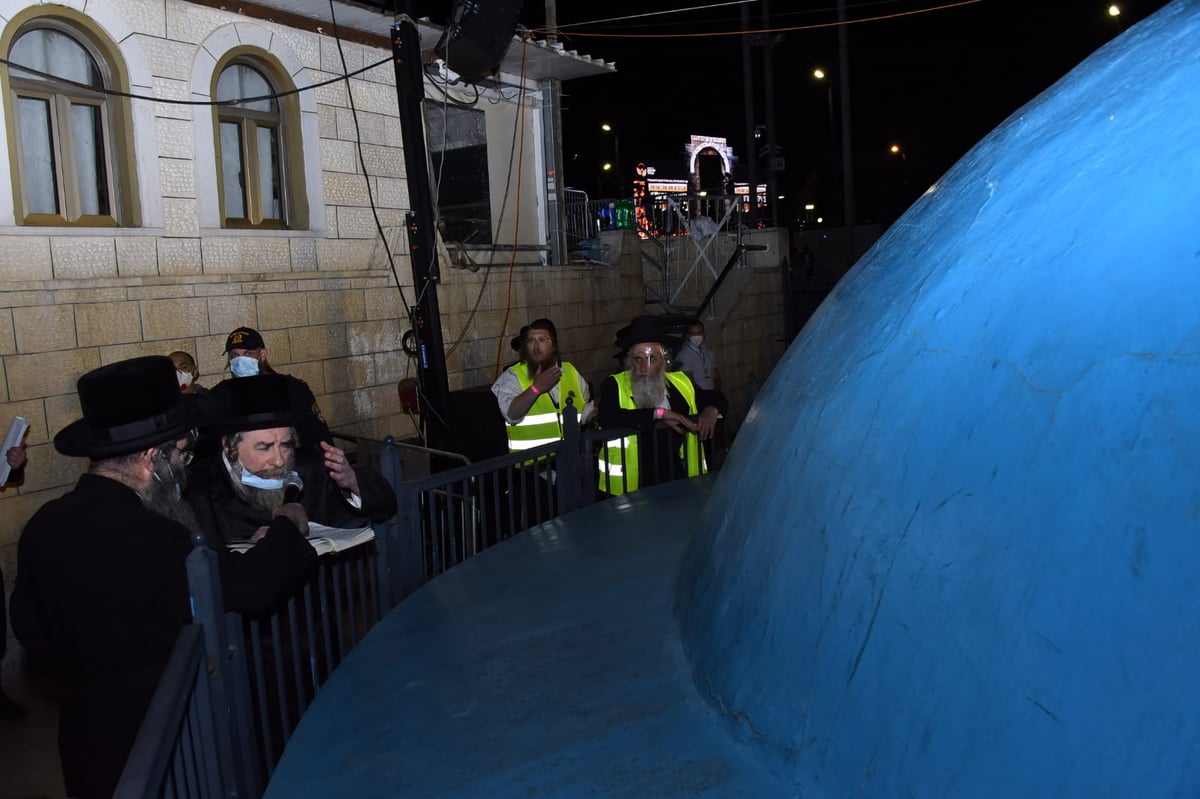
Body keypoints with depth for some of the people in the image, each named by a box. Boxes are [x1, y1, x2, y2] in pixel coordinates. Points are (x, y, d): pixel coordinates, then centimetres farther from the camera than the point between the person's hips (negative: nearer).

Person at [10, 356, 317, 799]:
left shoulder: (44, 525, -4)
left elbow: (34, 635, 8)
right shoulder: (143, 536, -30)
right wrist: (286, 528, -10)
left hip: (87, 737, 7)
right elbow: (251, 586, -29)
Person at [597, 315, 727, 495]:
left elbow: (717, 399, 27)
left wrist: (711, 410, 3)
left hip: (679, 484, 3)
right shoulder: (614, 385, 3)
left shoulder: (680, 383, 14)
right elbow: (606, 418, -16)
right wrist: (659, 413, -15)